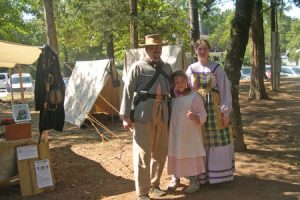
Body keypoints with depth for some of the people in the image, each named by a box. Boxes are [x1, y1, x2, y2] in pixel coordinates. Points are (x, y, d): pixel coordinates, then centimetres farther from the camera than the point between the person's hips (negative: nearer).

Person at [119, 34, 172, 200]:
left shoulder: (167, 68, 15)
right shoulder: (138, 67, -1)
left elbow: (171, 90, 20)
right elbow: (128, 91, -4)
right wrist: (125, 115, -8)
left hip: (162, 113, 6)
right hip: (143, 114, -6)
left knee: (160, 152, 13)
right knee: (143, 154, -2)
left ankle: (154, 185, 31)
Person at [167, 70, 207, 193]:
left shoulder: (194, 96, -8)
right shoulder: (171, 97, 7)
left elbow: (202, 115, -10)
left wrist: (195, 116, -30)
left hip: (189, 134, -4)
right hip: (174, 133, 5)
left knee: (191, 156, -1)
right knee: (175, 154, 11)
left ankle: (194, 181, 12)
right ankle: (175, 178, 27)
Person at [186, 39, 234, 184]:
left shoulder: (216, 68, 0)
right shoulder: (191, 69, 7)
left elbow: (225, 90, -2)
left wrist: (225, 111, -7)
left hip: (215, 108, -2)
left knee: (217, 142, 1)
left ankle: (218, 174, 14)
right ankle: (201, 175, 17)